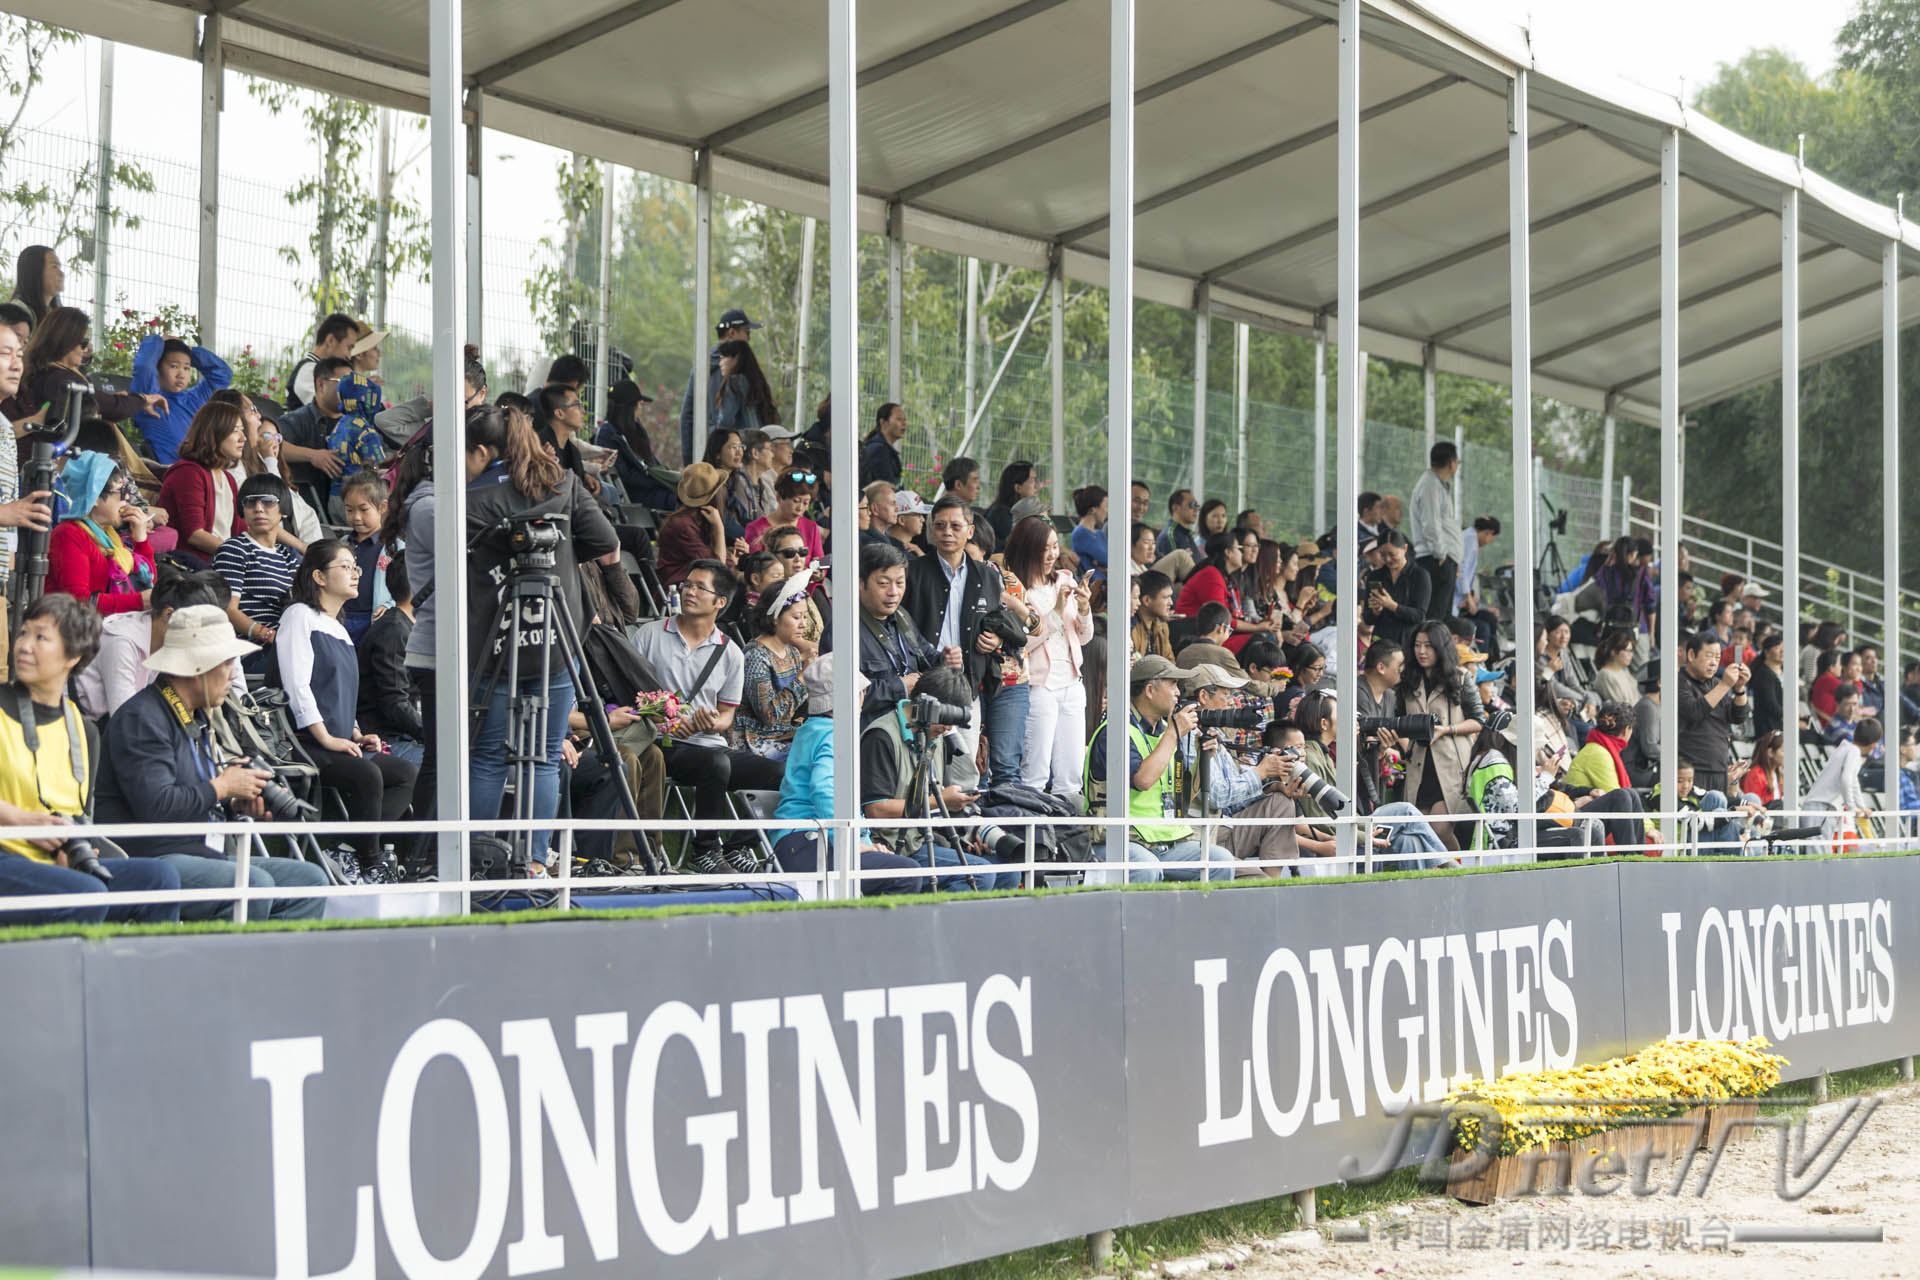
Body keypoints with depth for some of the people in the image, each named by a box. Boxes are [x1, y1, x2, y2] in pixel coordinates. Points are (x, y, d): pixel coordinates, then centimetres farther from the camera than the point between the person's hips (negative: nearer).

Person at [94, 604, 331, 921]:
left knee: (311, 880, -2)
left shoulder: (197, 717, 20)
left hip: (205, 855, 10)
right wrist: (222, 787, -10)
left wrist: (237, 806, 8)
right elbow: (156, 806, -23)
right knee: (254, 884, -32)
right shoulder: (141, 718, -12)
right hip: (151, 858, -10)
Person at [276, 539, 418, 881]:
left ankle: (350, 856, -17)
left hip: (339, 743, 10)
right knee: (367, 774, -30)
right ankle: (369, 866, -20)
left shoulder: (338, 629, 25)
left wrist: (356, 736, 10)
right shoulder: (300, 616, -3)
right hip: (306, 746, -10)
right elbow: (297, 685, -14)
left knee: (405, 773, -5)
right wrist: (326, 738, -18)